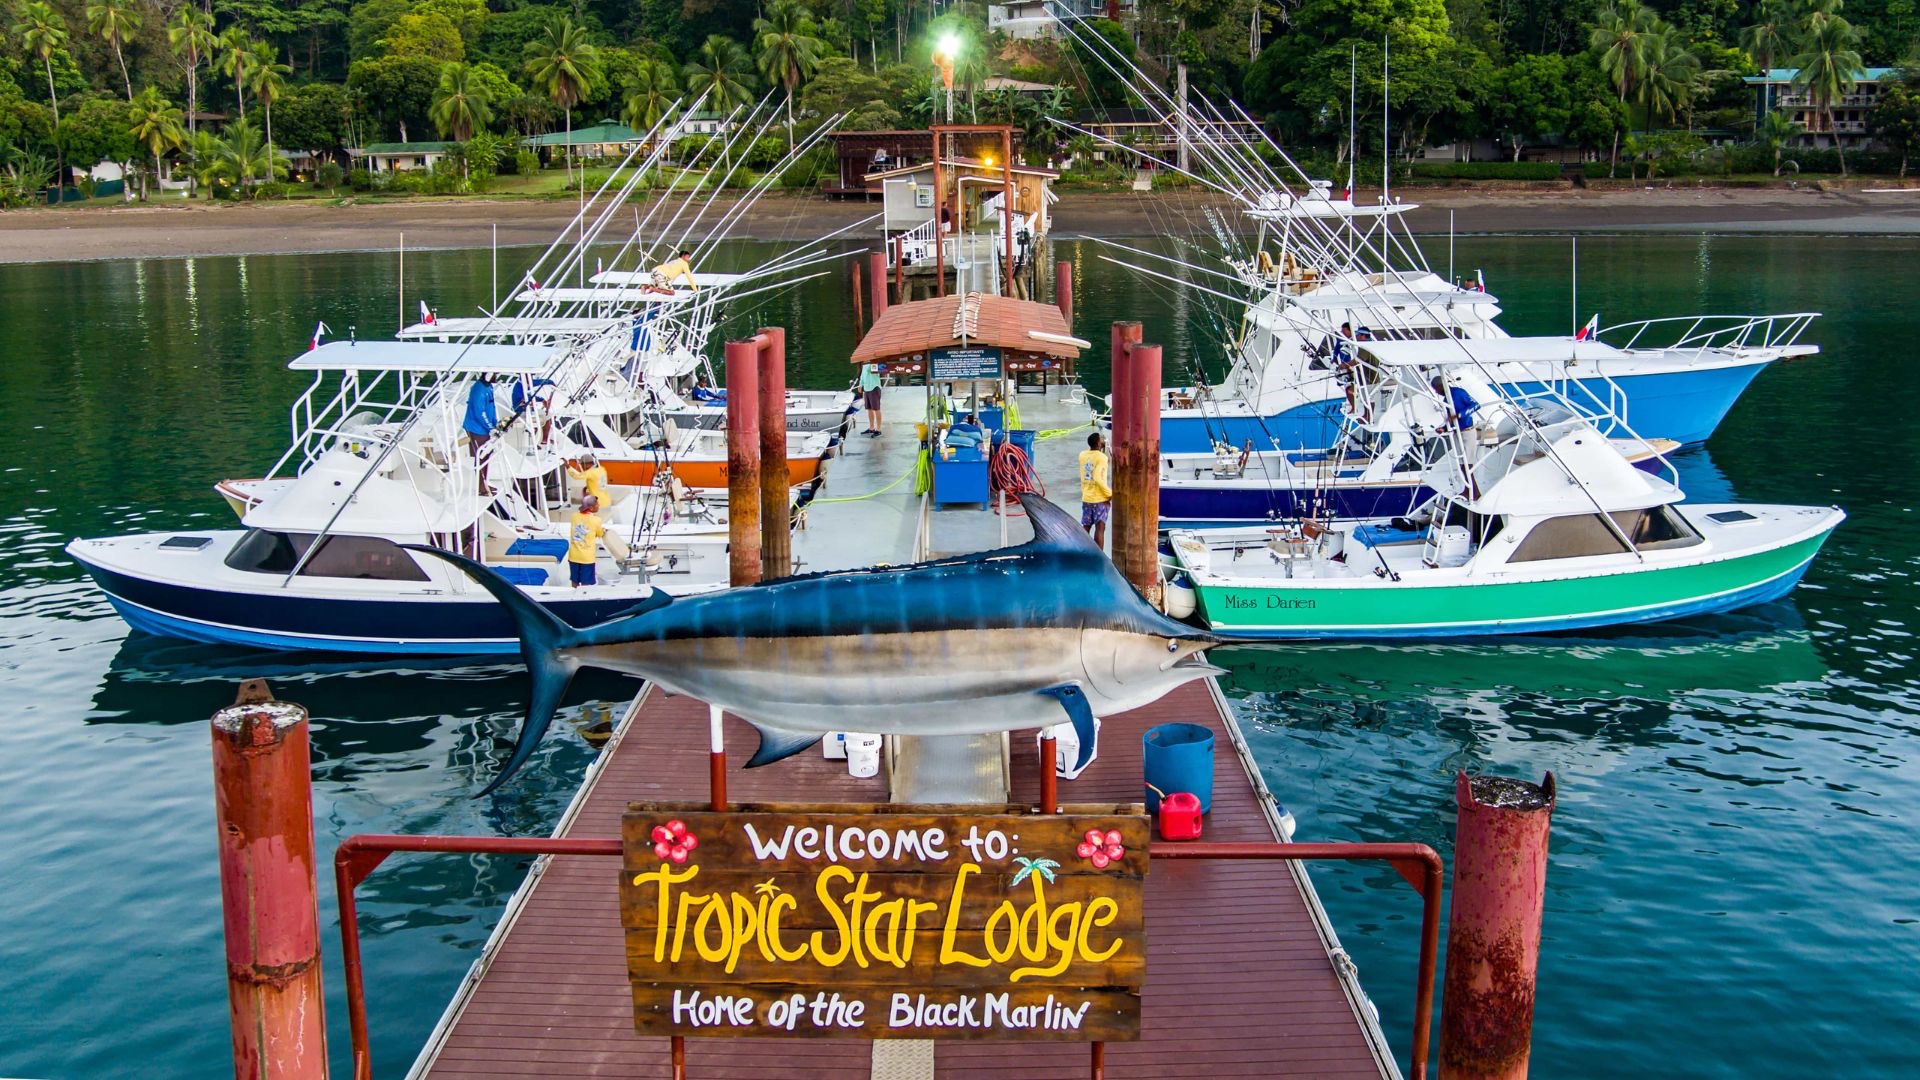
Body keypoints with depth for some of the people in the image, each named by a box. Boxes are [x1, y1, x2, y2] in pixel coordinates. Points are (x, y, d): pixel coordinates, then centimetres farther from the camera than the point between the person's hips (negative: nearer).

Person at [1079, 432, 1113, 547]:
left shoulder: (1082, 455, 4)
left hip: (1086, 498, 6)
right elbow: (1098, 478, -23)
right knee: (1100, 528, -3)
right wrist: (1110, 494, -16)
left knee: (1085, 528, 12)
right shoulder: (1101, 457, -15)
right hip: (1100, 499, -6)